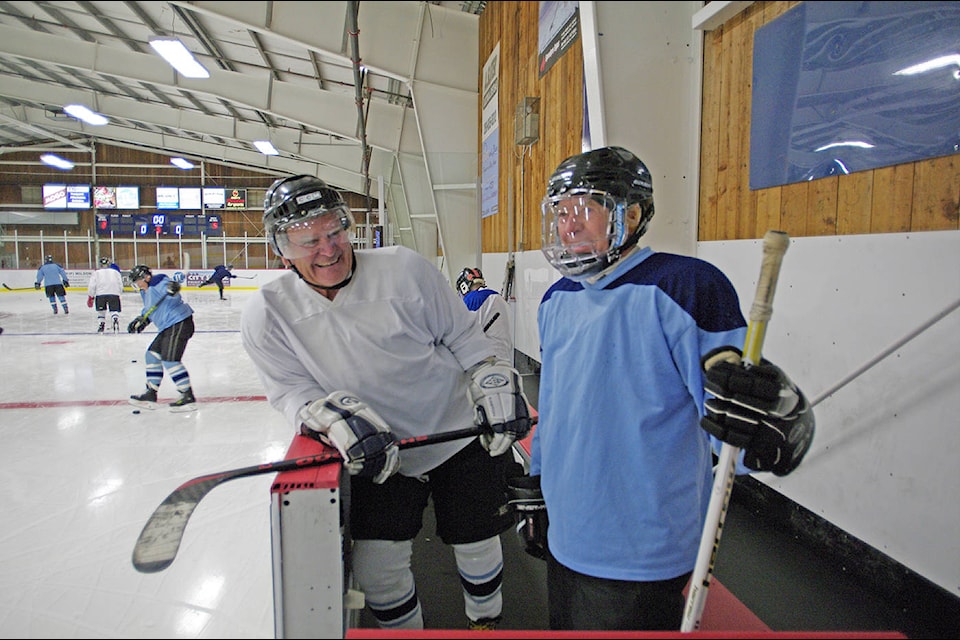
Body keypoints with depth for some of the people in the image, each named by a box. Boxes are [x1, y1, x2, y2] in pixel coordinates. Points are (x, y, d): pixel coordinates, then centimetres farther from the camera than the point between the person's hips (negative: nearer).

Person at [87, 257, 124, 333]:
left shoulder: (96, 273, 15)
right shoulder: (116, 272, 18)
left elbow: (91, 286, 7)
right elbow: (121, 286, 14)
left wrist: (90, 297, 13)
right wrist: (118, 293, 27)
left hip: (100, 294, 0)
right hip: (114, 294, 0)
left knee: (101, 311, 18)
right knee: (114, 310, 2)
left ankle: (101, 325, 14)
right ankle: (115, 321, -25)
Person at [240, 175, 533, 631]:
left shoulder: (405, 268, -15)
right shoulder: (267, 314, -10)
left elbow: (463, 337, -5)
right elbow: (290, 391, -8)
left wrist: (495, 387, -12)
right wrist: (337, 420, -27)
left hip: (462, 432, 0)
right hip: (378, 455, 1)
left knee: (476, 542, 14)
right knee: (376, 566, -1)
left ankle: (485, 620, 45)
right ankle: (403, 629, 32)